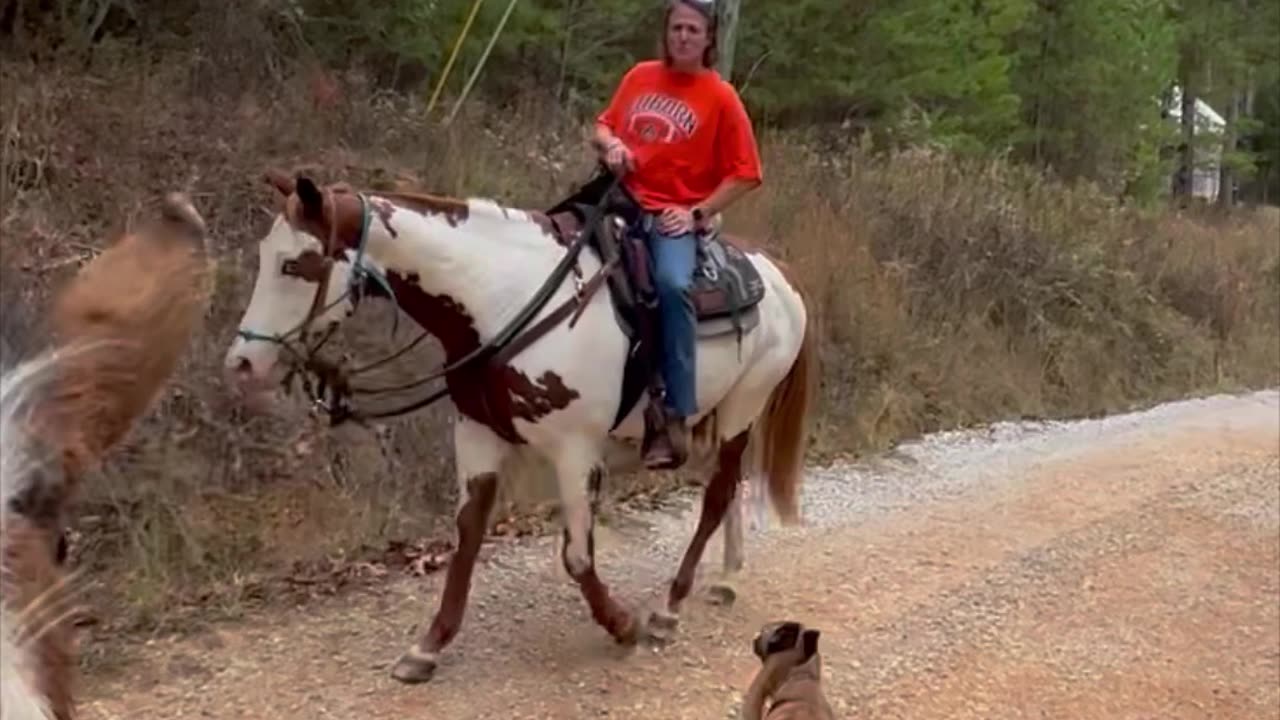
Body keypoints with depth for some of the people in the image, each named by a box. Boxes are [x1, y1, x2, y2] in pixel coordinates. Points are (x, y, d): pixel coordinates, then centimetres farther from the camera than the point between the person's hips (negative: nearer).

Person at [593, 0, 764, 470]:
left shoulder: (720, 97, 1)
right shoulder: (640, 77, 13)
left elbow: (744, 174, 0)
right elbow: (602, 126, 22)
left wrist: (698, 213, -10)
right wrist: (610, 144, -2)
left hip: (676, 217, -4)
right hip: (623, 204, 5)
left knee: (672, 284, -33)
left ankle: (676, 417, -28)